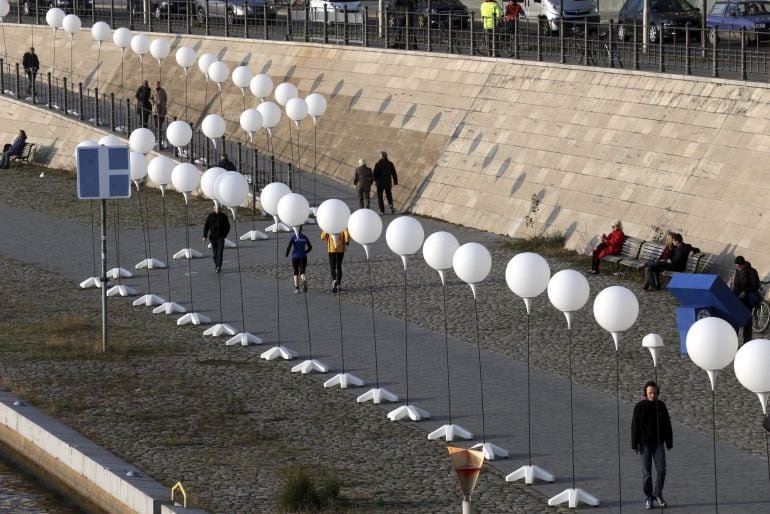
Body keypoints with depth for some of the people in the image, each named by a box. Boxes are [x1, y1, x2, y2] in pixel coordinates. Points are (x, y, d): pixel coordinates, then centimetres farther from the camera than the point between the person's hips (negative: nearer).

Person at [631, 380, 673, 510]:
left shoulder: (661, 406, 1)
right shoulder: (640, 407, -6)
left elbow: (667, 425, 6)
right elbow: (635, 426, -4)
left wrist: (669, 443, 4)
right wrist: (634, 445, -7)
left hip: (659, 443, 2)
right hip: (645, 444, -2)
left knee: (661, 470, -3)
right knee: (647, 472, 2)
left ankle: (658, 494, 16)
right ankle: (648, 499, 9)